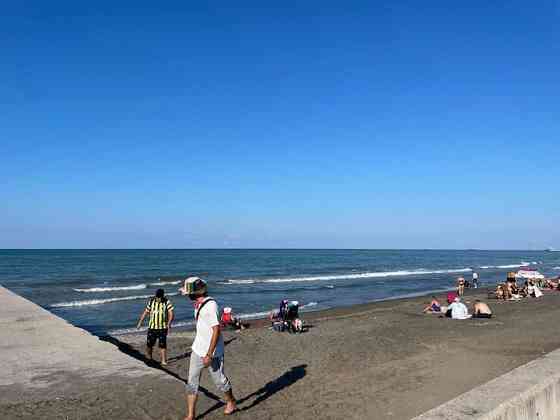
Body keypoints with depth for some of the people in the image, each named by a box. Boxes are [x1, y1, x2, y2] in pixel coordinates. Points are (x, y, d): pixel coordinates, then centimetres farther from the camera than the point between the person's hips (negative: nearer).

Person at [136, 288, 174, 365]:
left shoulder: (167, 302, -8)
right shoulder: (151, 301, 1)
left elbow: (171, 314, -15)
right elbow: (145, 312, 12)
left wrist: (169, 324, -28)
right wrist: (140, 322, 11)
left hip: (163, 328, -2)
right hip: (152, 327, 2)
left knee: (162, 344, -6)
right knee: (149, 344, 7)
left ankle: (164, 361, 2)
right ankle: (149, 358, 31)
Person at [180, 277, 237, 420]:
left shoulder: (211, 305, -24)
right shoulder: (198, 304, 5)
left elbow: (216, 330, -25)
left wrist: (209, 355, -25)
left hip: (212, 352, -8)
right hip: (197, 349, 8)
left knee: (220, 380, 11)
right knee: (192, 382, 7)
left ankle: (231, 402, 36)